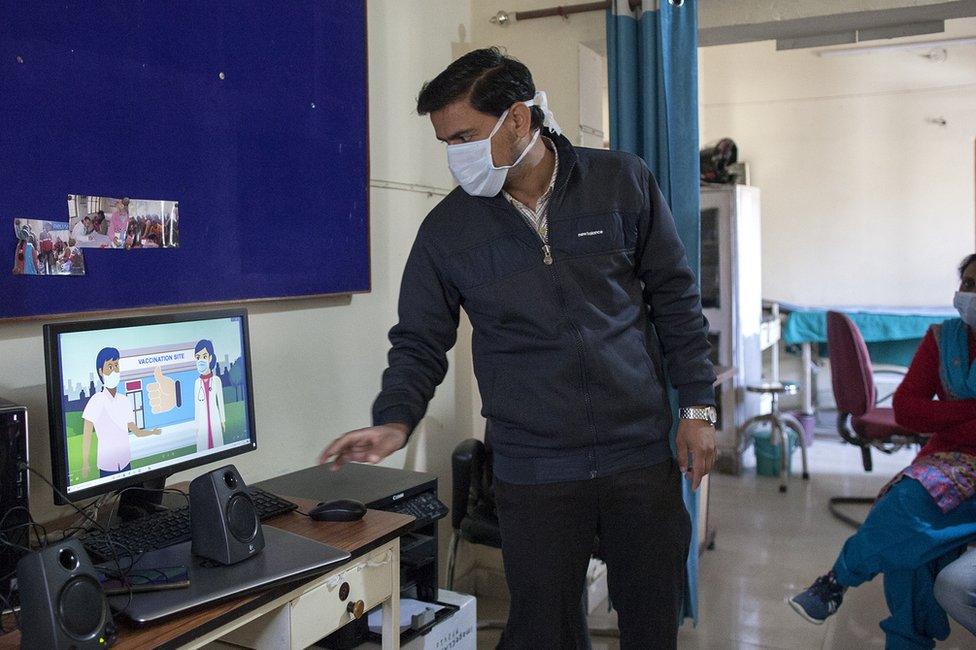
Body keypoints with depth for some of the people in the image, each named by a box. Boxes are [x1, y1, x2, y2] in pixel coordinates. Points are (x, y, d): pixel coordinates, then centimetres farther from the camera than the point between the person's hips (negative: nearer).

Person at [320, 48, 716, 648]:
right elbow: (420, 343, 4)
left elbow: (675, 299, 5)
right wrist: (395, 422, -13)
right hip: (535, 472, -1)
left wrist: (699, 405, 3)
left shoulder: (623, 183, -2)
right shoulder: (447, 228, -3)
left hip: (643, 454, 1)